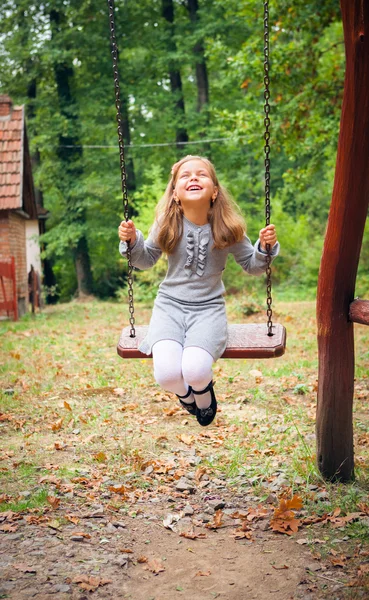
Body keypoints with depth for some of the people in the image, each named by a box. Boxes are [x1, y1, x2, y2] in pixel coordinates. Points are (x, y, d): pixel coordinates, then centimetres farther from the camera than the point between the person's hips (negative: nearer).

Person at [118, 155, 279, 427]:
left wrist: (265, 247, -13)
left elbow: (253, 266, 7)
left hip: (209, 307, -1)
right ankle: (185, 395, 16)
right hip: (170, 304, 1)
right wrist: (132, 241, -9)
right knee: (167, 374, -25)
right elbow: (147, 260, 11)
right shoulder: (166, 224, -5)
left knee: (195, 370, -29)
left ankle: (204, 394, 13)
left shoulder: (227, 227, -6)